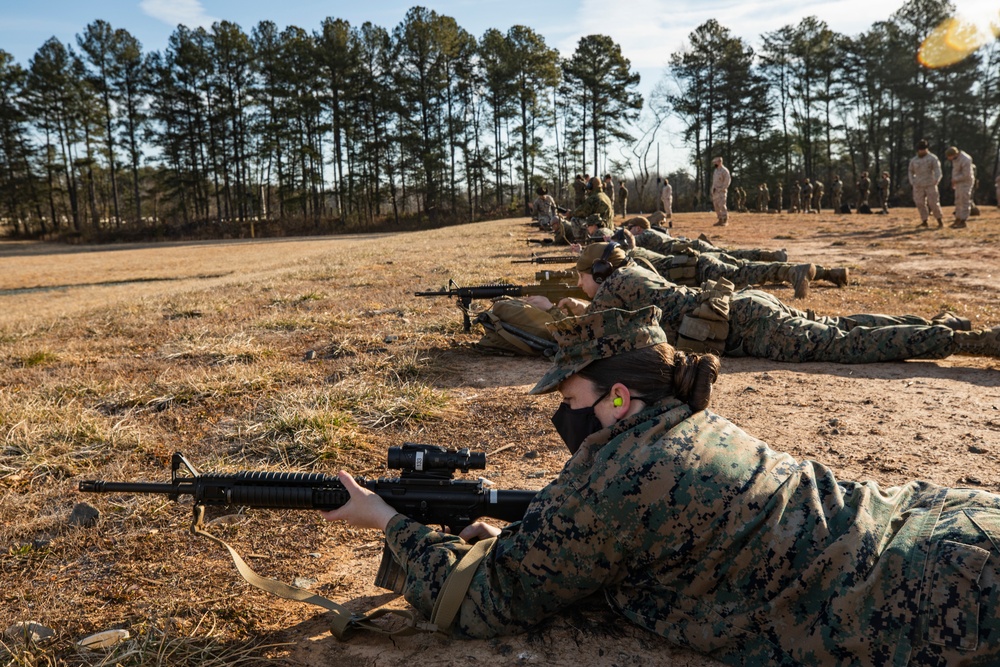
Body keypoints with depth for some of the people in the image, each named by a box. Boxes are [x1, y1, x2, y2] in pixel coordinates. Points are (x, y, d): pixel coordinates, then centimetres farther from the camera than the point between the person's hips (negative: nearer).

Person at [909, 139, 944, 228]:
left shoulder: (933, 158, -3)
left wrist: (936, 181, -24)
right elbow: (911, 171, 21)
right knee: (920, 203, 0)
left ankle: (940, 221, 4)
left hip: (930, 185, -3)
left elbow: (937, 170, -10)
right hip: (918, 186, 4)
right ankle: (924, 221, 7)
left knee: (933, 203, -6)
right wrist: (912, 182, 7)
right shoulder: (913, 160, 8)